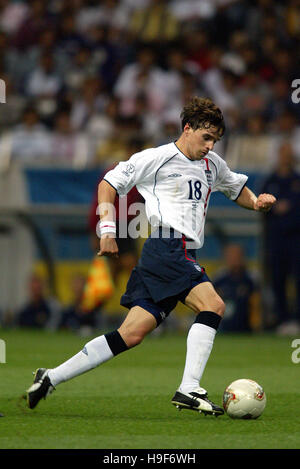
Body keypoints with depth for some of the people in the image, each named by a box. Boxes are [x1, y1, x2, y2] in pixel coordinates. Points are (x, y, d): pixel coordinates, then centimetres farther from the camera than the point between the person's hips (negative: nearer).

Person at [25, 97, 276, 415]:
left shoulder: (212, 164, 22)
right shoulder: (157, 158, 1)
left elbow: (236, 188, 39)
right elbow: (109, 184, 5)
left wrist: (256, 202, 16)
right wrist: (108, 229, -5)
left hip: (185, 257, 8)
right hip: (166, 248, -8)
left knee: (132, 334, 0)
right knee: (212, 305, -23)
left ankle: (50, 378, 5)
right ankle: (189, 390, -26)